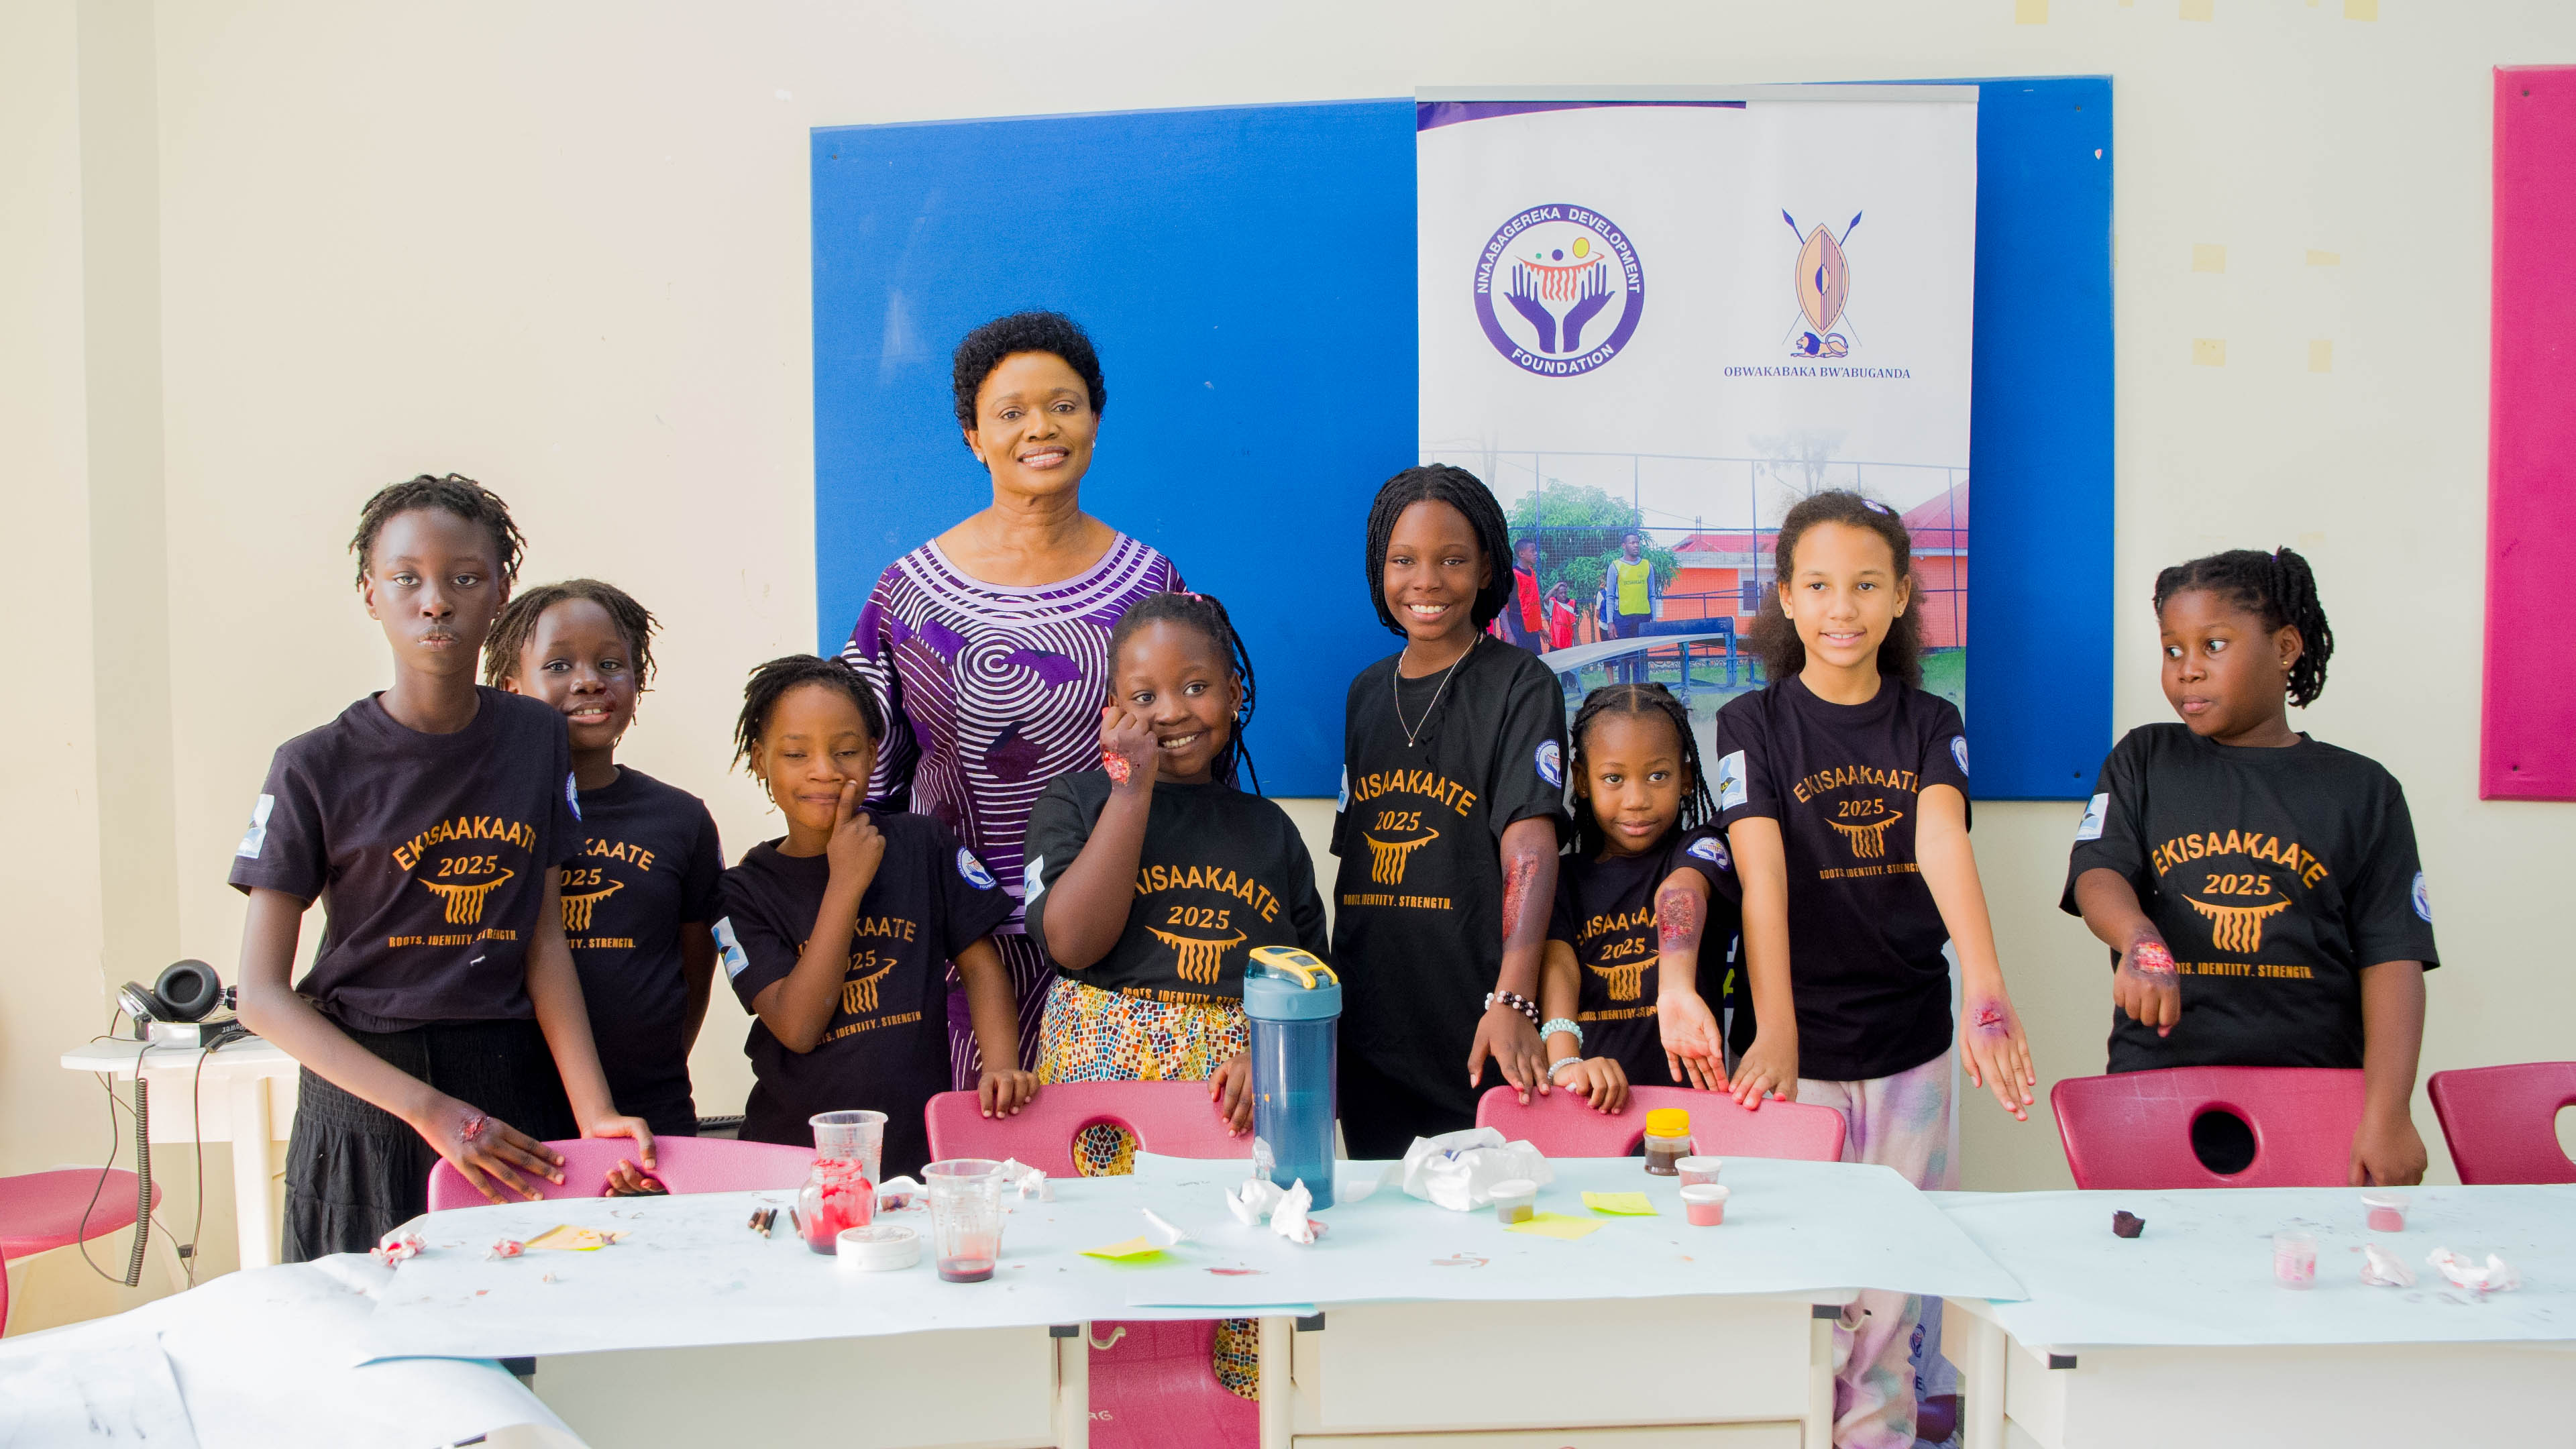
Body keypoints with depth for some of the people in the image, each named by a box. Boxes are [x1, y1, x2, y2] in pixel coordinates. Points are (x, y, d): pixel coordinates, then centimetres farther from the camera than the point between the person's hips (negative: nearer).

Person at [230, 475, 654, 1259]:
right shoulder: (317, 768, -6)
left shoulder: (536, 739, 3)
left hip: (517, 1089, 2)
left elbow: (545, 943, 3)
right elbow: (262, 996, -7)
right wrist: (429, 1109, -16)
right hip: (366, 1097, -2)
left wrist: (593, 1113, -8)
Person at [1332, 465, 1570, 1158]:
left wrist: (1512, 998, -31)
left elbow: (1530, 846, -18)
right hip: (1369, 1033, 5)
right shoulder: (1367, 692, 13)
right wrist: (1320, 1004, 11)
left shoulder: (1520, 685, -5)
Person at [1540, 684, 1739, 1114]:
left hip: (1685, 1086, -1)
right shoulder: (1563, 879, 12)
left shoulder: (1700, 849, 8)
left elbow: (1679, 894, -15)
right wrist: (1565, 1061, -26)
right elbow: (1557, 964, -6)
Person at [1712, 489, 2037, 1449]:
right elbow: (1762, 881, -17)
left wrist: (1986, 990, -33)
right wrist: (1773, 1034, -30)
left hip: (1910, 1048, 2)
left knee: (1889, 1302, 10)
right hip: (1799, 1046, -2)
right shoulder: (1754, 724, -3)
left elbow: (1944, 845, -17)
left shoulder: (1930, 726, 3)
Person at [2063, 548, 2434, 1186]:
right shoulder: (2143, 761, 12)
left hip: (2317, 1087, 0)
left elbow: (2393, 957, 0)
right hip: (2155, 1087, 0)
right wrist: (2141, 939, -27)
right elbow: (2097, 875, -3)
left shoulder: (2360, 790, 8)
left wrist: (2387, 1114, -12)